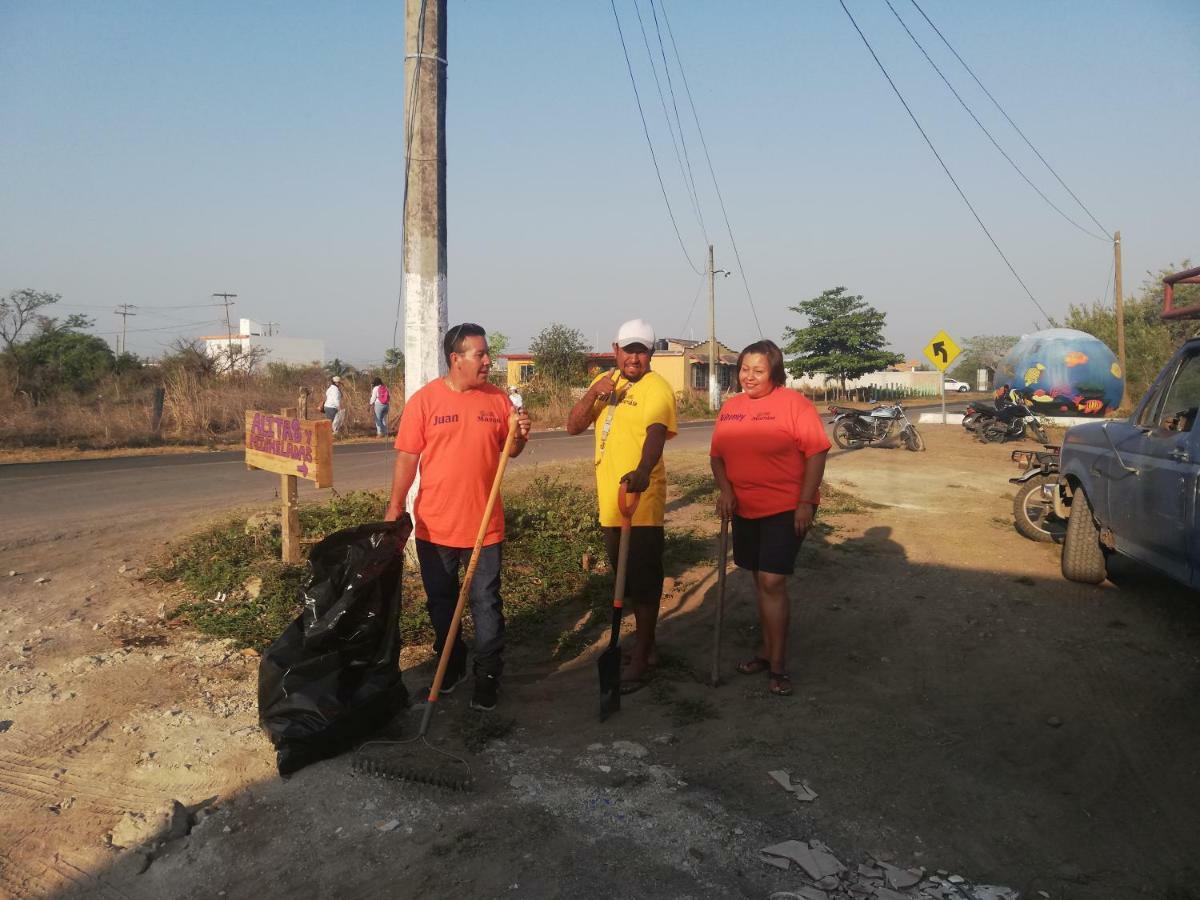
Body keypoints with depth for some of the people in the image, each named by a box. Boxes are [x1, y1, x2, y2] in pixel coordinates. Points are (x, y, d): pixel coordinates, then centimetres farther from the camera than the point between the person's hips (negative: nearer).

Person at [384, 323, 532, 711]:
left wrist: (520, 436, -11)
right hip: (435, 525, 0)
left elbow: (509, 450, 11)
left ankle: (488, 675, 18)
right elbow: (407, 457, -6)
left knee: (486, 603, 6)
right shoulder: (424, 400, -7)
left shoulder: (497, 399, 0)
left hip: (485, 525, 1)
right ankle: (452, 665, 35)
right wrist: (395, 508, -10)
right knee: (441, 601, 15)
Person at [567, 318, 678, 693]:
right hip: (609, 502, 8)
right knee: (627, 577, 18)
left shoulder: (656, 388, -13)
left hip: (642, 500, -7)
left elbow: (656, 434, -31)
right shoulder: (605, 382, 10)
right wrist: (593, 392, -15)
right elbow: (573, 426, 3)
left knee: (644, 579, 0)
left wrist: (642, 471, -50)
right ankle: (646, 644, 35)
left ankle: (640, 659, 11)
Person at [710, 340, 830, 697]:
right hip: (744, 508, 6)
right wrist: (725, 490, -5)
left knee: (772, 582, -10)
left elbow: (816, 453, -12)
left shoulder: (794, 403, -10)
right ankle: (767, 650, 29)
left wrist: (805, 502, -17)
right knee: (760, 581, 15)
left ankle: (778, 665, 2)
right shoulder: (730, 407, 8)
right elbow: (717, 455, 11)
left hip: (787, 508, -6)